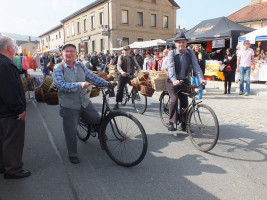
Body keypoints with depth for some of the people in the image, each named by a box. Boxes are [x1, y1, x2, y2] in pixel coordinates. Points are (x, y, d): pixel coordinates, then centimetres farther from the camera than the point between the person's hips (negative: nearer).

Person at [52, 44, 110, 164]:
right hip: (69, 106, -4)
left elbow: (92, 77, 7)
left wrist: (107, 84, 0)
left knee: (98, 121, 9)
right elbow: (62, 85, -20)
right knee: (71, 132, 6)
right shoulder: (58, 69, -8)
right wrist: (80, 85, -31)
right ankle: (72, 154, 28)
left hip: (85, 102, 4)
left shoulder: (81, 66, 6)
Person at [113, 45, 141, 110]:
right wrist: (122, 71, -30)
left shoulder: (132, 58, 14)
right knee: (119, 89, -5)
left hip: (131, 75, 3)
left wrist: (140, 72, -11)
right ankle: (117, 103, 3)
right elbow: (118, 66, -9)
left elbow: (137, 66, 10)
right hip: (123, 75, -3)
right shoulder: (121, 57, 4)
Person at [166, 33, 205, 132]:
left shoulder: (190, 53, 0)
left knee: (184, 101, 1)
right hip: (173, 81, -3)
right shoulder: (172, 53, -9)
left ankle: (184, 124, 14)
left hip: (184, 81, 3)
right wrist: (174, 80, -39)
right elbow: (171, 67, -23)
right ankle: (171, 123, -9)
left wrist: (201, 78, -22)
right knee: (174, 99, -20)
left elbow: (196, 66, -7)